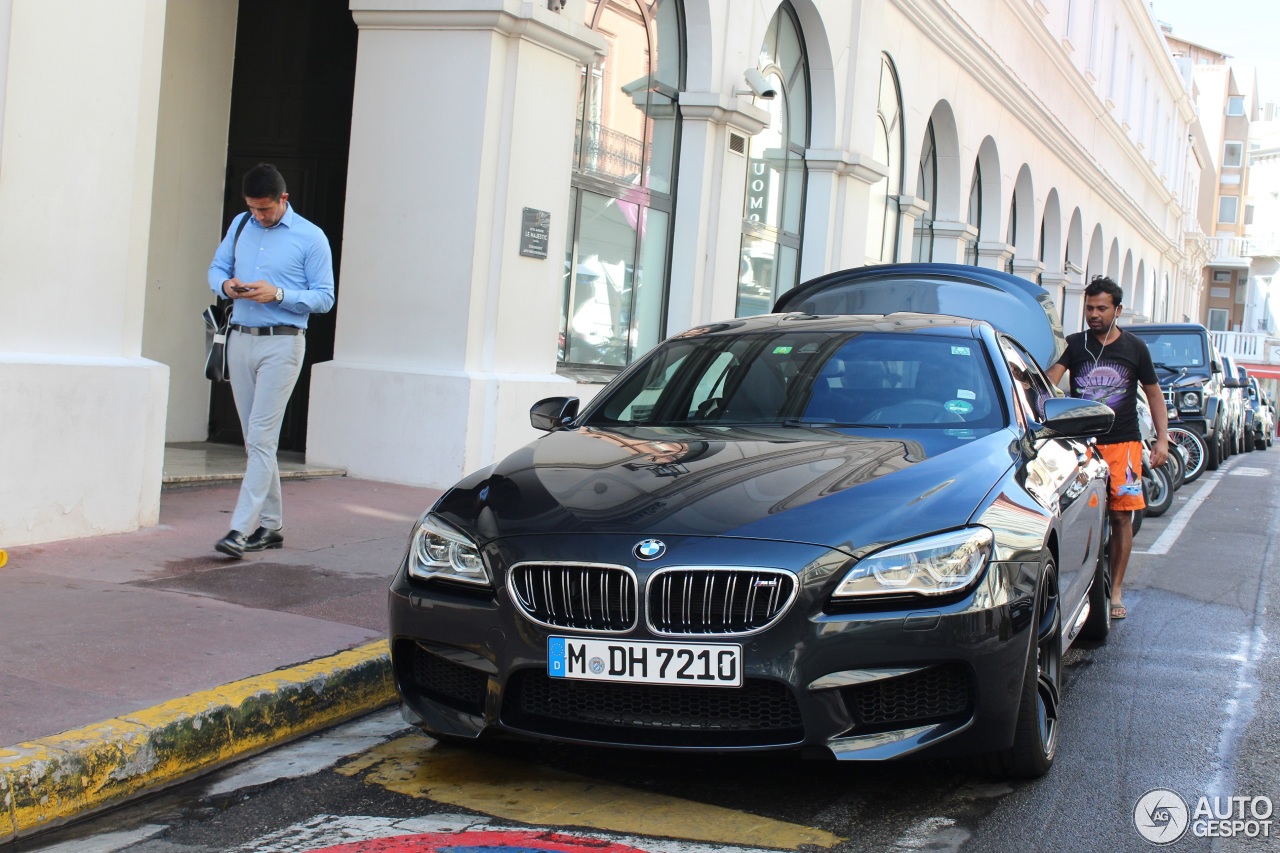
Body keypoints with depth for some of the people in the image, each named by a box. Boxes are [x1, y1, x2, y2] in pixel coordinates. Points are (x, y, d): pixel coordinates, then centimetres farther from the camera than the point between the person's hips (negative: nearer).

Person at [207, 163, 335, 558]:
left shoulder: (311, 238, -4)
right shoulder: (240, 226, 11)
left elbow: (324, 298, -4)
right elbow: (216, 268, 20)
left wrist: (278, 294, -18)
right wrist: (226, 284, -4)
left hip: (281, 344, -6)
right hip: (241, 340, 6)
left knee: (261, 437, -11)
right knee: (255, 438, 9)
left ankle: (240, 530, -14)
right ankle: (271, 525, 18)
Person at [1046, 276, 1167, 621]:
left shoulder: (1134, 347, 7)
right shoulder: (1074, 345, 4)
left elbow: (1154, 393, 13)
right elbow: (1050, 378, -10)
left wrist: (1162, 438, 5)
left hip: (1123, 443, 0)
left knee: (1121, 516, 0)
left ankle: (1115, 591, 8)